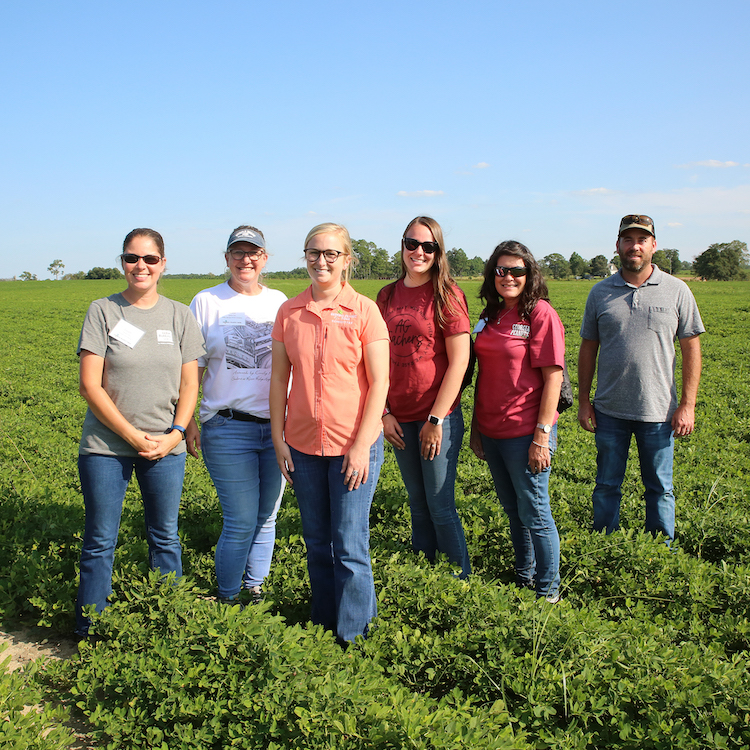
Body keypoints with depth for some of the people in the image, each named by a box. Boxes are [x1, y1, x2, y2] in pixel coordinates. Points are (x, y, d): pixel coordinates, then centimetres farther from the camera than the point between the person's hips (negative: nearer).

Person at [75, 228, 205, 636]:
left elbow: (189, 385, 5)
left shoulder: (179, 315, 5)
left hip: (166, 449, 2)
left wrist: (175, 434, -10)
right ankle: (88, 636, 18)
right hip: (105, 447, -2)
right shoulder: (102, 311, -2)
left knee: (165, 539, 11)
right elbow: (90, 385, -7)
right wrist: (133, 436, -13)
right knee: (100, 542, 5)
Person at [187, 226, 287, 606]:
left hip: (277, 427, 3)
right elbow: (191, 368, 3)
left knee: (267, 518, 10)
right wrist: (188, 423, -4)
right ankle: (226, 600, 14)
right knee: (242, 522, -4)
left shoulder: (279, 302, 11)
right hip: (228, 428, -3)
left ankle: (255, 590, 27)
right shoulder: (206, 302, 3)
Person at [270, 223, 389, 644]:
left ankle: (352, 636, 14)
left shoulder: (364, 311, -5)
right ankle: (323, 627, 28)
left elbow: (379, 382, -7)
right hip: (304, 446, 4)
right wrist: (278, 438, 4)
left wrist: (362, 445, -11)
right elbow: (279, 378, 8)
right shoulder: (289, 312, 4)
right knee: (317, 544, 13)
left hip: (353, 446, -3)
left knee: (350, 547, 0)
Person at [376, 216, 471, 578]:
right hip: (400, 419, 5)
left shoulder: (446, 294, -7)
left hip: (438, 417, -5)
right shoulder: (388, 296, 8)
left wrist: (436, 419, -13)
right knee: (418, 504, 15)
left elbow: (459, 361, -11)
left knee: (440, 506, -1)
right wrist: (384, 413, 1)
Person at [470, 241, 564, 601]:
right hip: (492, 432, 7)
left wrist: (542, 435, -18)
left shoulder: (541, 314, -10)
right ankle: (523, 579, 34)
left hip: (525, 433, -7)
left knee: (534, 513, 3)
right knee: (512, 509, 18)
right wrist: (476, 427, 14)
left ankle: (548, 591, 18)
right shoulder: (490, 316, 10)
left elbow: (553, 376, -14)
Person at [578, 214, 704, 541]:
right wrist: (583, 401, 4)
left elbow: (691, 349, 0)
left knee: (660, 489, 9)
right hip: (609, 410, 1)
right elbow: (588, 349, 8)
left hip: (659, 411, -1)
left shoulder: (677, 291, -1)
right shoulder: (600, 293, 3)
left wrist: (687, 405, -5)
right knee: (607, 487, 11)